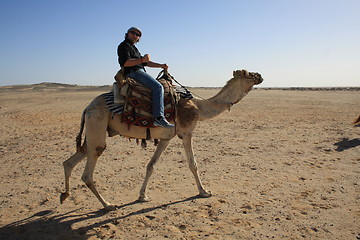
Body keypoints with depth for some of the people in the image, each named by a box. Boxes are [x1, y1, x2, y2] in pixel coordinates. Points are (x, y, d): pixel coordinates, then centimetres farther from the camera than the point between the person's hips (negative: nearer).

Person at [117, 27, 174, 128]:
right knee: (158, 87, -25)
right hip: (133, 73, -11)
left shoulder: (133, 47, 29)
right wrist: (141, 60, -29)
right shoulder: (124, 46, -1)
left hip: (139, 72, 11)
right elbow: (125, 63, -17)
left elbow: (145, 63, 28)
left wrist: (161, 65, 20)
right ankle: (159, 117, -36)